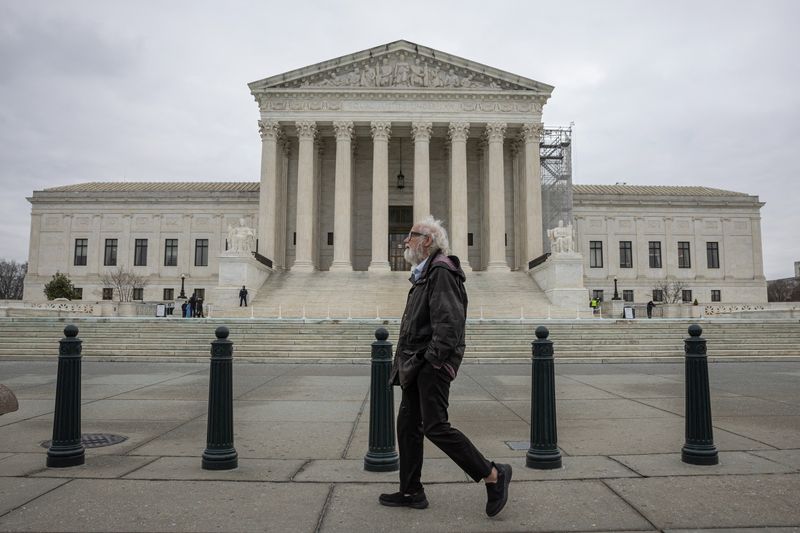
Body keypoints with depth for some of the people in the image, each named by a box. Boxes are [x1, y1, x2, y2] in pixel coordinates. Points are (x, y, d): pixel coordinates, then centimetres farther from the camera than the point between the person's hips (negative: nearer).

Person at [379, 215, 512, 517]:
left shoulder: (441, 271, -14)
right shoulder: (425, 274, 18)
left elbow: (449, 320, -23)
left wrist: (433, 358, -21)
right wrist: (406, 361, 17)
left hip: (432, 365, -10)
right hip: (417, 363, 10)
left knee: (435, 427, -9)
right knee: (408, 425, 12)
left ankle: (493, 475, 3)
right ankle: (411, 492, 22)